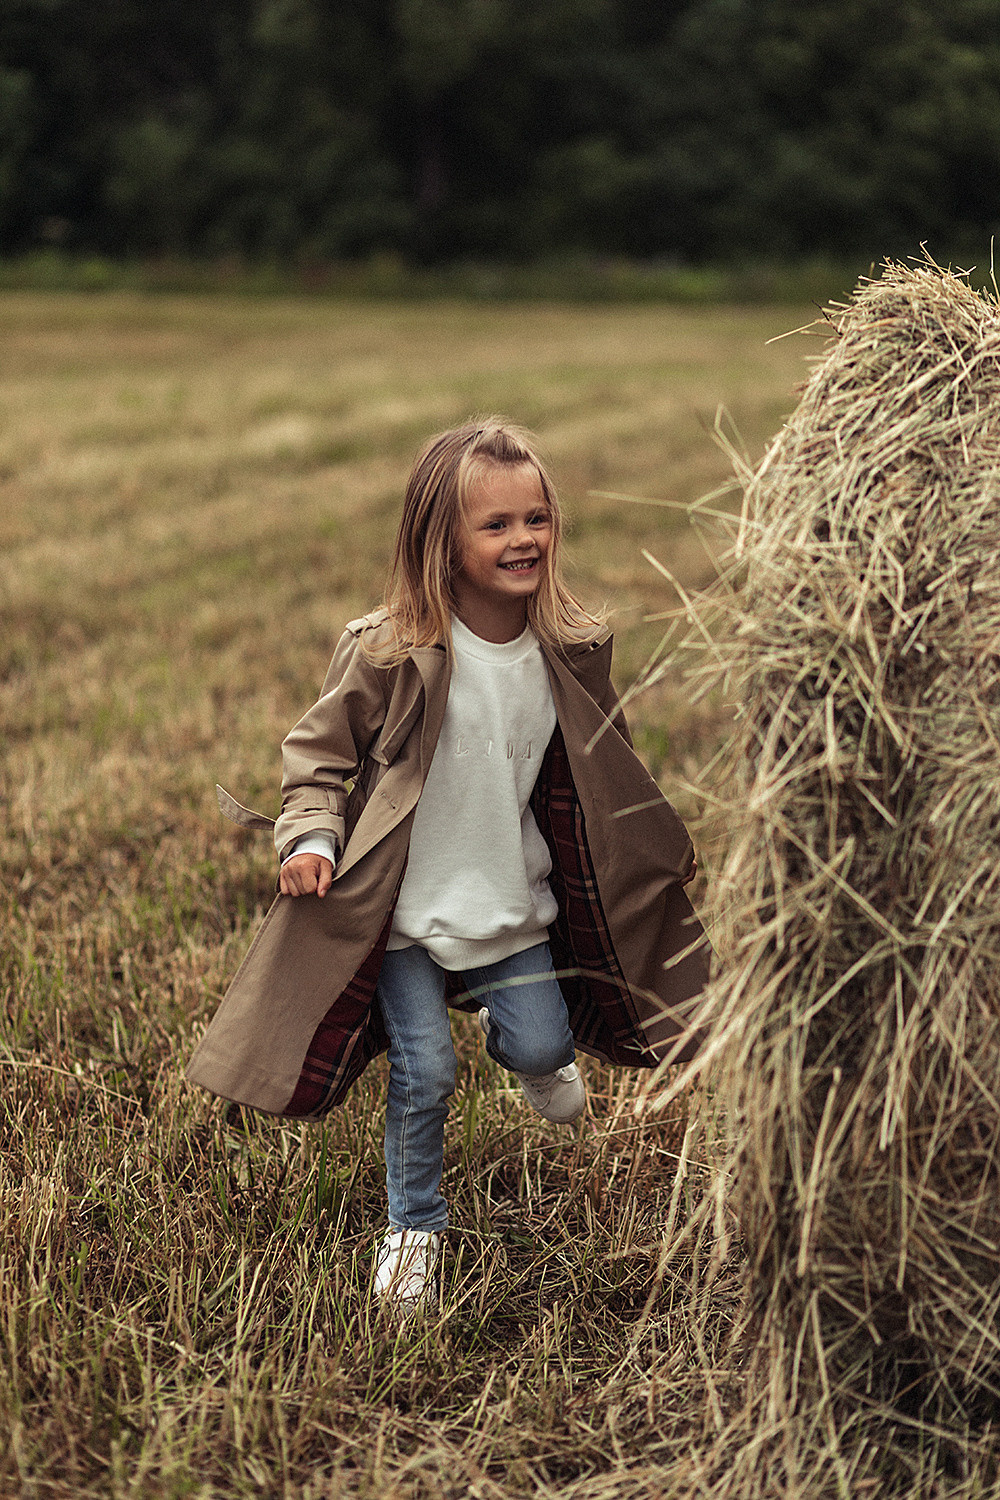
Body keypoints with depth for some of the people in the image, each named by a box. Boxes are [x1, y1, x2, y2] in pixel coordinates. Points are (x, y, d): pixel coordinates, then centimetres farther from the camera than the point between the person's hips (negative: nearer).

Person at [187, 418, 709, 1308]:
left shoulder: (572, 654, -5)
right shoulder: (387, 656, -18)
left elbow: (602, 771, 11)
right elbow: (320, 751, -5)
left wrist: (666, 851, 13)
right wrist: (311, 836, -20)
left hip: (514, 900, 3)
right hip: (406, 906, -3)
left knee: (540, 1043, 3)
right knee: (424, 1073, -1)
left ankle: (526, 1047, 44)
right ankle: (414, 1228, 24)